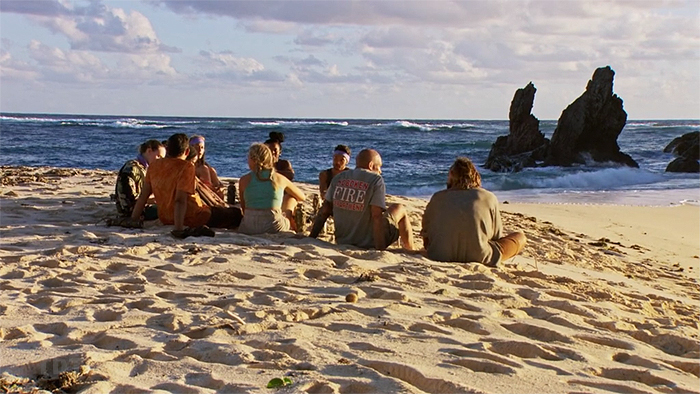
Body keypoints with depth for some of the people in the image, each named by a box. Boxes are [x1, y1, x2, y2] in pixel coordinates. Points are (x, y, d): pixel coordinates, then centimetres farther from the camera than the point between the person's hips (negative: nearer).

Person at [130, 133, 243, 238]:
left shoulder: (154, 166, 2)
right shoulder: (186, 167, -17)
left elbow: (143, 196, 3)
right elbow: (180, 200, -26)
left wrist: (133, 220, 11)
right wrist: (179, 229, -31)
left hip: (165, 219, 7)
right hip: (191, 218, -7)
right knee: (236, 214, 0)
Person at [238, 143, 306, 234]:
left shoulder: (244, 180, -1)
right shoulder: (280, 178, 1)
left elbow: (243, 207, 9)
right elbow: (302, 197, 15)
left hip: (249, 229, 0)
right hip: (274, 228, 1)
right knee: (289, 214, 32)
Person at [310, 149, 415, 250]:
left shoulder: (338, 178, 4)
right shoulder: (376, 180, -11)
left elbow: (324, 212, 4)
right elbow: (376, 216, -20)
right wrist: (380, 251, -21)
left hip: (342, 242, 5)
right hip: (369, 245, -5)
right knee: (399, 209, 19)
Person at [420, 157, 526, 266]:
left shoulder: (438, 197, 8)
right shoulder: (489, 198, 3)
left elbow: (425, 231, 18)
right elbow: (497, 236, 12)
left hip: (440, 257, 2)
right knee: (520, 237, 16)